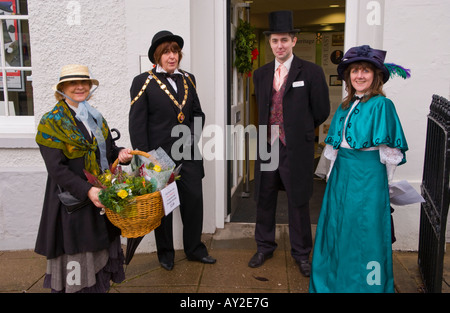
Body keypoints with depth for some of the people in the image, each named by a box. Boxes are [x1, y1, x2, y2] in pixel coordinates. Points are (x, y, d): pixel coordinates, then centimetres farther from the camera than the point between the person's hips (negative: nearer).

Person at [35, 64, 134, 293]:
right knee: (76, 262, -1)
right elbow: (57, 169, -15)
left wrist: (121, 154, -7)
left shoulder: (96, 118, 14)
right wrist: (87, 191, -26)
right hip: (73, 204, -6)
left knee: (101, 256, 11)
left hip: (102, 200, 6)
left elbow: (108, 151, 17)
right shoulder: (51, 122, -7)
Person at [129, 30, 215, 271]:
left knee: (194, 199, 7)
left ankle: (194, 248, 26)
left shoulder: (187, 79, 11)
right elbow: (137, 123, -6)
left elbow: (197, 113, 19)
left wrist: (194, 136, 1)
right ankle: (165, 253, 27)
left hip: (188, 153, 4)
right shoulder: (144, 81, -3)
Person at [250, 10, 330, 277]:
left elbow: (322, 111, 0)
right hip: (267, 147, 4)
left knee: (299, 203, 7)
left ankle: (301, 253, 26)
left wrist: (300, 131, 9)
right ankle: (265, 247, 32)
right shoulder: (261, 74, 9)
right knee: (264, 200, 13)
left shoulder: (311, 72, -4)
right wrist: (269, 133, 12)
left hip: (297, 150, -4)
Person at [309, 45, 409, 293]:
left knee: (364, 228, 2)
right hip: (342, 172, 7)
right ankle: (337, 282, 29)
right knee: (337, 225, 12)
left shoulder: (381, 104, -8)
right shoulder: (345, 106, 11)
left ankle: (365, 284, 20)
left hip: (368, 173, -7)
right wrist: (336, 169, 13)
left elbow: (388, 150, -8)